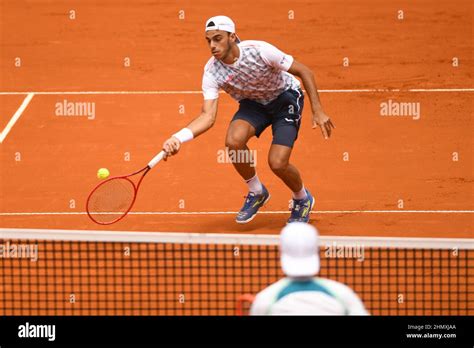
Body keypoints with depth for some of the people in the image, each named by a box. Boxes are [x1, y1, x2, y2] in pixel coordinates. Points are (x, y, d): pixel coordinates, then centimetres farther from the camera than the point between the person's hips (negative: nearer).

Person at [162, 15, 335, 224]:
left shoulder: (259, 51, -31)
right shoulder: (212, 72, -22)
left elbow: (304, 72, -19)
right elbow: (208, 116, -29)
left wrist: (317, 111, -22)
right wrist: (178, 138, -47)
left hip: (286, 98, -3)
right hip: (253, 103, 3)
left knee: (277, 163, -19)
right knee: (233, 140, -29)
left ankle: (303, 199, 17)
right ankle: (256, 192, 0)